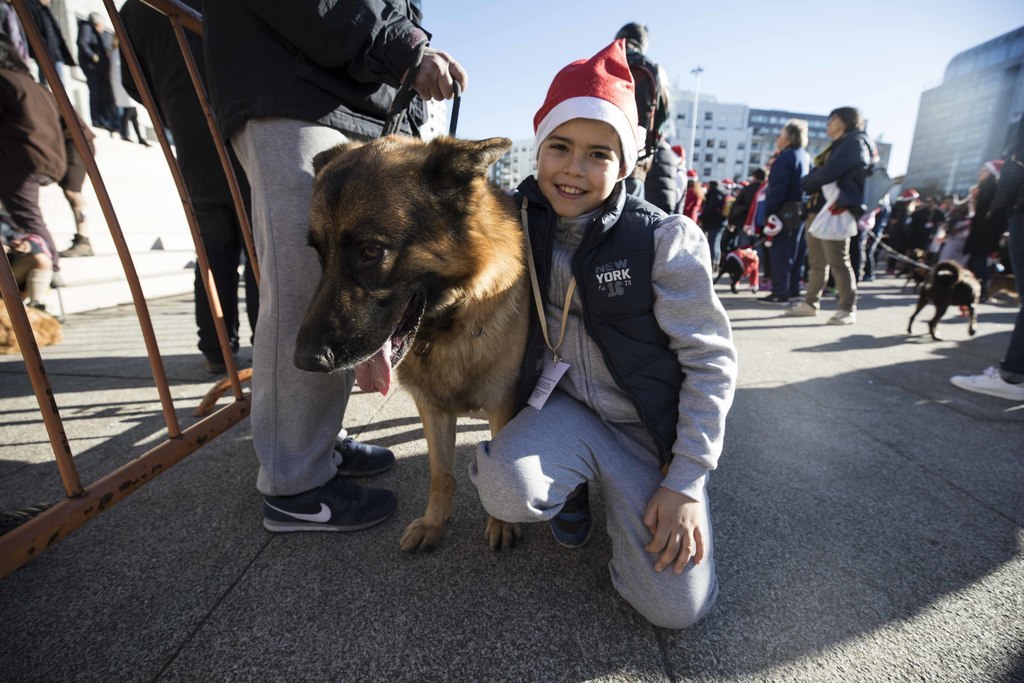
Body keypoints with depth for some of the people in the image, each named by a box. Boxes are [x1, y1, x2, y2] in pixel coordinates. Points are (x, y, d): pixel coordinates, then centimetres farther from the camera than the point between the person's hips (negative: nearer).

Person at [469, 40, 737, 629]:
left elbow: (712, 361, -9)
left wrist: (686, 480, -11)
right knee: (507, 486, -30)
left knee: (676, 606, -9)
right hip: (566, 409, 2)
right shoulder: (520, 226, -4)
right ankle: (573, 484, 9)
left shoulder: (664, 239, -13)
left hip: (652, 424, -1)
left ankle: (621, 483, 20)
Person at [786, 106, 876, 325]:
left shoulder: (856, 142, -3)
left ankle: (848, 309, -2)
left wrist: (804, 183, 2)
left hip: (836, 211, -9)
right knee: (816, 261, 10)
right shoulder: (837, 146, 27)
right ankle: (810, 303, 16)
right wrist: (809, 181, -2)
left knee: (838, 262, -8)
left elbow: (827, 174, -13)